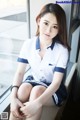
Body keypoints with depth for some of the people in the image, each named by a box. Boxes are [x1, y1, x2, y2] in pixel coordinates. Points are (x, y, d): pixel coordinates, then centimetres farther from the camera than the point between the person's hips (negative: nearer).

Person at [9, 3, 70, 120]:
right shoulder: (28, 44, -11)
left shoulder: (62, 50, -21)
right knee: (24, 88, -30)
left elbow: (56, 82, -23)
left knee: (37, 91, -33)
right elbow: (20, 72, -12)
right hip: (33, 81, 3)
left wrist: (37, 103, -38)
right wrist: (13, 97, -27)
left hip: (53, 89, -2)